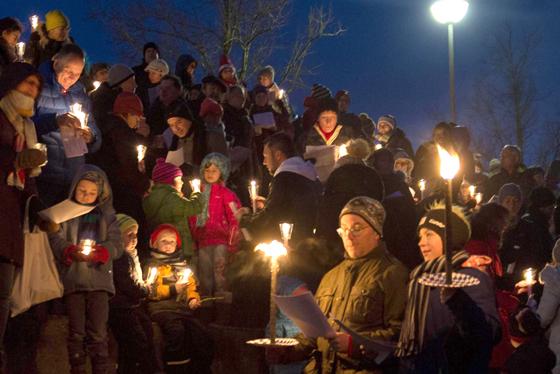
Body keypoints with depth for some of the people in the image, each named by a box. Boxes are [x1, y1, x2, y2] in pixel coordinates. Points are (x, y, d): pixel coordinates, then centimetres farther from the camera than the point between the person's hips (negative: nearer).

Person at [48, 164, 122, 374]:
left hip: (99, 280, 0)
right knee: (76, 332, 3)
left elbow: (116, 245, 4)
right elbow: (56, 240, -1)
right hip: (72, 280, 0)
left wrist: (97, 252, -16)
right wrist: (72, 252, -21)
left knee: (98, 333, -5)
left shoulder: (107, 215, 12)